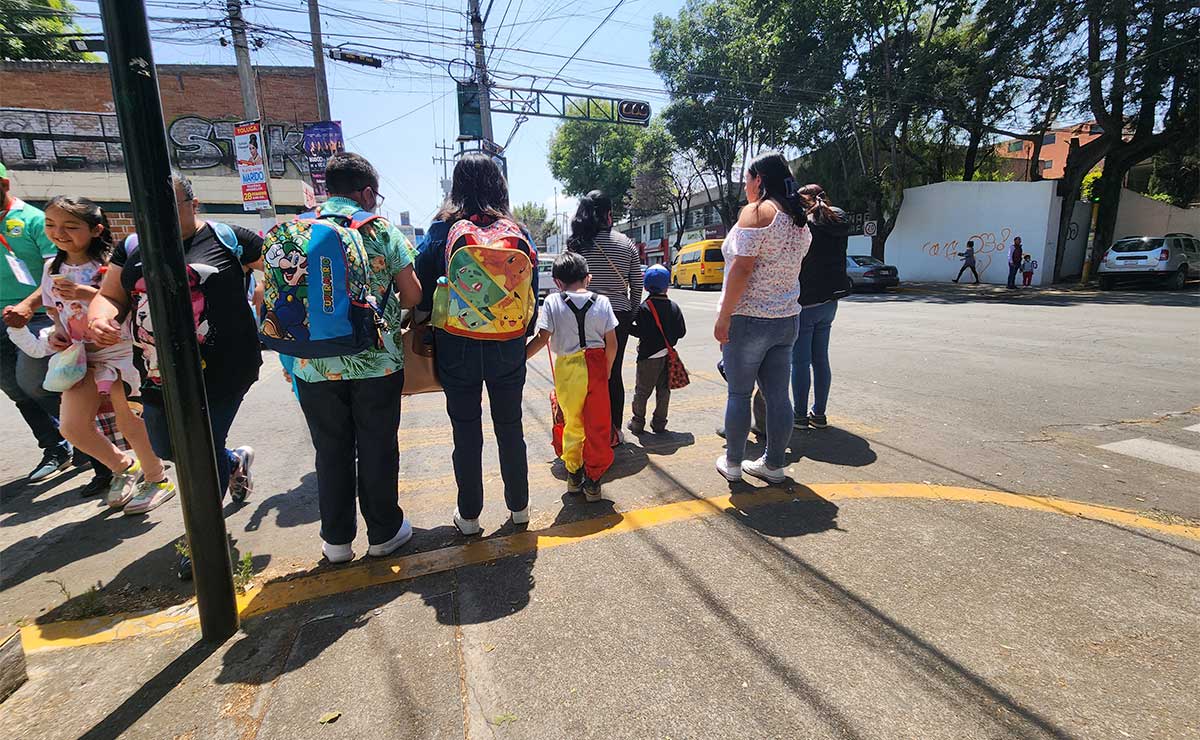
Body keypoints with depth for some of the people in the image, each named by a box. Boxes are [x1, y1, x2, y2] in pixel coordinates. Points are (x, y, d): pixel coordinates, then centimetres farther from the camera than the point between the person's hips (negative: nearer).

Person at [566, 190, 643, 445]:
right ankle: (614, 432, 18)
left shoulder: (575, 244, -2)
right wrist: (632, 313, 18)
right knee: (614, 374, 10)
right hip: (619, 315, 2)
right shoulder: (626, 243, 3)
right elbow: (637, 284, 6)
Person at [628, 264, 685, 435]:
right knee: (664, 390, 13)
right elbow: (681, 331, 1)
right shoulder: (674, 307, 0)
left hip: (648, 356, -4)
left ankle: (638, 423, 14)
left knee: (641, 391, 8)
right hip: (668, 355, 4)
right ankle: (659, 423, 18)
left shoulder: (643, 308, -13)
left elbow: (640, 332, -19)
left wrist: (630, 327, -2)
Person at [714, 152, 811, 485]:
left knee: (739, 393, 4)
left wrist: (724, 317, -16)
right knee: (778, 395, 9)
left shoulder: (756, 211, -10)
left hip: (749, 319, -7)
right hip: (787, 319, 7)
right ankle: (774, 465, 19)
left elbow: (742, 268, -18)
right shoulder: (800, 220, 14)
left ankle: (732, 463, 14)